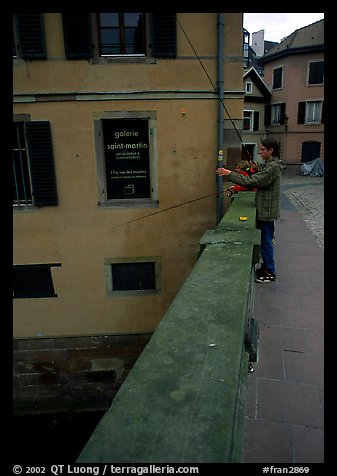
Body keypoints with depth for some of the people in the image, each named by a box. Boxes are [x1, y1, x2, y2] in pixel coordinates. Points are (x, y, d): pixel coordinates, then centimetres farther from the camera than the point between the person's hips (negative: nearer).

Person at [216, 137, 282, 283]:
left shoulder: (272, 167, -21)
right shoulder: (269, 164, 11)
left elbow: (252, 181, -26)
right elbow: (257, 181, 14)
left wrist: (229, 174, -23)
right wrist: (238, 186, 5)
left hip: (267, 211, -10)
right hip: (263, 209, 10)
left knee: (266, 241, 1)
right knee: (264, 240, 19)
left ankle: (270, 272, 15)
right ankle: (266, 266, 33)